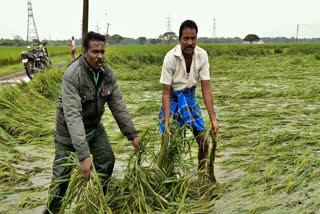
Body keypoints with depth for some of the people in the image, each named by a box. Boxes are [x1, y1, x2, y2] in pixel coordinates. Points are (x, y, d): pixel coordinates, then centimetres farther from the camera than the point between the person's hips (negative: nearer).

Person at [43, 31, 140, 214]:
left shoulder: (107, 73, -11)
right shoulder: (72, 74, -31)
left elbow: (118, 105, -5)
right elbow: (73, 115, -38)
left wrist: (132, 134, -8)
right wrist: (84, 155, -43)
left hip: (95, 125, 6)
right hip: (70, 129, -6)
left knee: (107, 161, 8)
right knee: (63, 174, 0)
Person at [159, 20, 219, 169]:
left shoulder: (202, 55, -18)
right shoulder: (171, 57, -26)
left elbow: (206, 88, -16)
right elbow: (166, 92, -21)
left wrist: (213, 119, -23)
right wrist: (167, 122, -29)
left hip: (190, 97, 3)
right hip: (173, 97, -3)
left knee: (204, 140, 3)